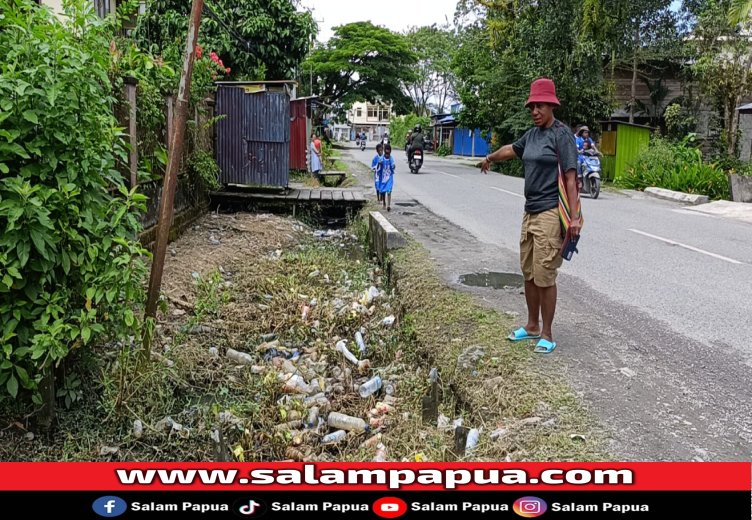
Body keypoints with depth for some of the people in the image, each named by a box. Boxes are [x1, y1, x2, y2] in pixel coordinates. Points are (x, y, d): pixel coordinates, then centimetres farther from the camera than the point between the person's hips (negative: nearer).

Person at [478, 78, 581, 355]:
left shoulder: (562, 134, -9)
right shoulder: (533, 134, 13)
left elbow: (570, 177, -15)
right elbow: (511, 149, 33)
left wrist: (574, 216, -21)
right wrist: (489, 158, 51)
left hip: (550, 214, -8)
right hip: (530, 212, 8)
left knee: (545, 276, -6)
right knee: (528, 273, 14)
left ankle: (546, 334, 7)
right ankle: (532, 326, 28)